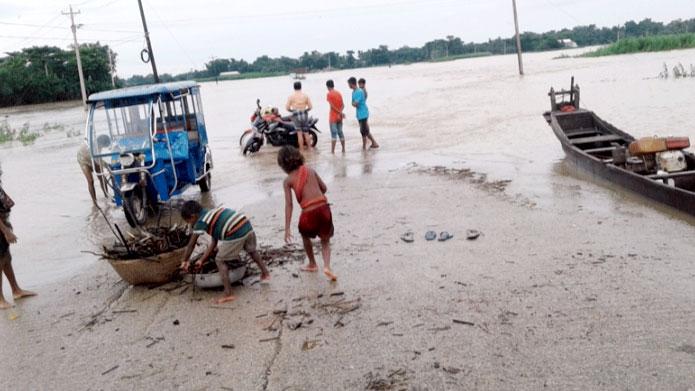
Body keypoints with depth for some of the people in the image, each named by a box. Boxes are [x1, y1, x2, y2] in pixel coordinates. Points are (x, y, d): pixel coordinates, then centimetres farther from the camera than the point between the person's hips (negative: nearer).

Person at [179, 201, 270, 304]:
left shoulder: (201, 221, 4)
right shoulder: (212, 213, 28)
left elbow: (191, 245, 3)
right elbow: (214, 242, 28)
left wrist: (185, 261, 17)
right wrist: (202, 260, 28)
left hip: (235, 234, -8)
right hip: (247, 226, 8)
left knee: (220, 260, 6)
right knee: (251, 250, 34)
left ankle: (228, 294, 3)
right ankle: (265, 273, 51)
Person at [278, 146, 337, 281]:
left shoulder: (288, 180, 3)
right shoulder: (310, 171, 13)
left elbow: (288, 204, -4)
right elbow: (324, 188, 18)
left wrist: (287, 229, -4)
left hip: (309, 212, -2)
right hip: (324, 208, 2)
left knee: (305, 236, 30)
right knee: (325, 240, 21)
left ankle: (312, 264, 45)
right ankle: (327, 266, -3)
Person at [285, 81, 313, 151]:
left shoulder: (291, 96, 1)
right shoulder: (305, 95, 5)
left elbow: (287, 107, -1)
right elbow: (310, 107, 3)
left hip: (296, 115, -2)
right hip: (304, 114, 2)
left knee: (299, 133, 1)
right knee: (306, 133, 12)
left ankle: (302, 150, 3)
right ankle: (310, 148, 17)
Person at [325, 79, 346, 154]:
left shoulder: (329, 94, -9)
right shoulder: (339, 93, 11)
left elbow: (332, 106, -16)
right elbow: (343, 105, 4)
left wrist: (340, 113, -12)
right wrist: (340, 113, -8)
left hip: (333, 117, -6)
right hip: (339, 117, 6)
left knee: (334, 134, -6)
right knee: (340, 133, 11)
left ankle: (333, 150, -6)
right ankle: (343, 149, 12)